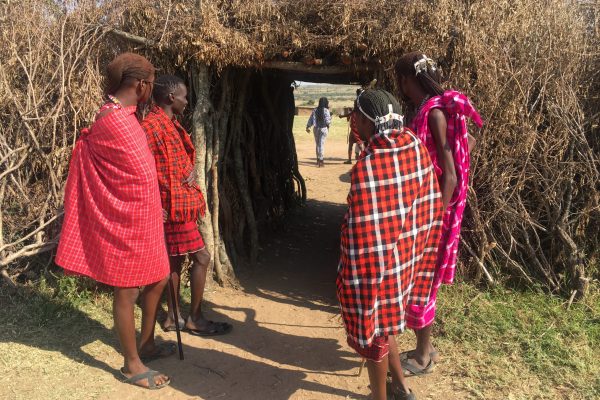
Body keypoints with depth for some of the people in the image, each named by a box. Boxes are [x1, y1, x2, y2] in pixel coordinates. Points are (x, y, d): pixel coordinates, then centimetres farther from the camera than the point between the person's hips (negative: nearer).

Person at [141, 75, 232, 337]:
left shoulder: (170, 123, 14)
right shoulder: (152, 125, -16)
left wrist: (191, 170, 1)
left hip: (181, 201, 10)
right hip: (173, 205, -10)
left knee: (176, 259, 14)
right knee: (201, 258, -4)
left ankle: (173, 317, 24)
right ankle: (195, 319, 9)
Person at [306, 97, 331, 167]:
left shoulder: (315, 110, 2)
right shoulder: (326, 110, -11)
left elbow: (311, 119, 1)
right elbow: (327, 121, -15)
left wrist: (308, 126, 7)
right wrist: (330, 118, 5)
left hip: (316, 128, 4)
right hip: (323, 128, -4)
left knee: (317, 144, 16)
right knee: (321, 144, -1)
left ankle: (318, 159, 27)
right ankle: (320, 160, -5)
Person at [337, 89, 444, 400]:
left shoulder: (366, 166, -26)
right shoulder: (415, 146, -3)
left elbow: (363, 230, -24)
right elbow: (430, 204, 5)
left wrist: (352, 277, -12)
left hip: (376, 259, -8)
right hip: (404, 254, 8)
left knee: (371, 328, 14)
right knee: (380, 321, 27)